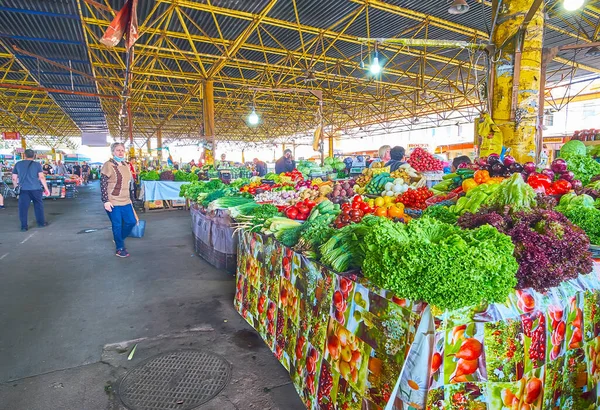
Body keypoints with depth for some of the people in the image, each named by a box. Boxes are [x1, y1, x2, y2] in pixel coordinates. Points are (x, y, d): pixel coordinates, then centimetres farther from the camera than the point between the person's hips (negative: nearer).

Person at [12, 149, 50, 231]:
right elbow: (42, 177, -6)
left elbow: (14, 178, 9)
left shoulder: (18, 164, 7)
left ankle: (24, 226, 5)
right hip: (35, 188, -1)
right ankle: (41, 222, 22)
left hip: (23, 189, 1)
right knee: (38, 205, 13)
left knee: (23, 207, 4)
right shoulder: (37, 164, 1)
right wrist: (46, 189, -2)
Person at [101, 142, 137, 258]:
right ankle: (120, 248, 18)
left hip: (125, 201, 7)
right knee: (117, 225, 3)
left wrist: (130, 198, 19)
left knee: (131, 221, 11)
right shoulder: (108, 165, -11)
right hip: (113, 202, -7)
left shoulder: (126, 165, 11)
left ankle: (119, 239, 35)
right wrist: (106, 201, -19)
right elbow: (103, 184, -14)